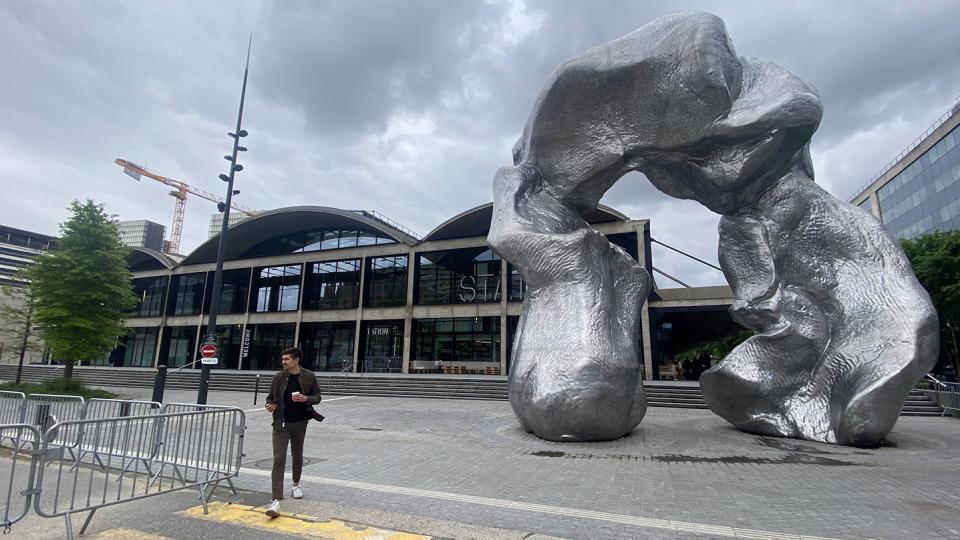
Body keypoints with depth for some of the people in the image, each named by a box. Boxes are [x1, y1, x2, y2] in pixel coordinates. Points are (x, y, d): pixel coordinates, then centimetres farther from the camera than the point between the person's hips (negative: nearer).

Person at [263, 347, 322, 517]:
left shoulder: (309, 376, -6)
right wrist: (270, 405, -13)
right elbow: (271, 397, 8)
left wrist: (306, 398, -20)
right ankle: (276, 500, -9)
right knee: (279, 460, -9)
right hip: (281, 423, 0)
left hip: (299, 422, 1)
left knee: (297, 456, 18)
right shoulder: (279, 377, -3)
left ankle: (296, 484, 43)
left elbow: (317, 397, 0)